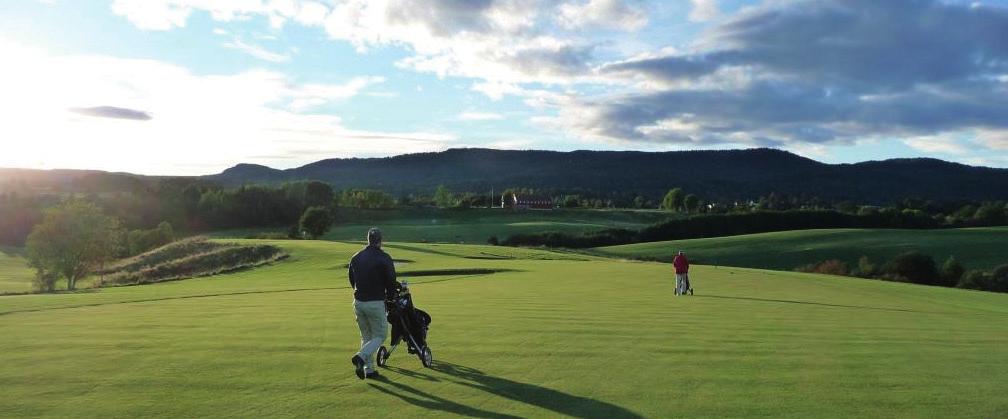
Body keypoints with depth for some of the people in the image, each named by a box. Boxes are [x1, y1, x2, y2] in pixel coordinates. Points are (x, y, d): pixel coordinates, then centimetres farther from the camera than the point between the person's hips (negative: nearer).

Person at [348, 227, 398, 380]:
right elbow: (391, 282, -7)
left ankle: (369, 369, 16)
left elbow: (352, 281, 16)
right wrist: (389, 296, 11)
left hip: (358, 302, 6)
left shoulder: (355, 258, 8)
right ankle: (361, 357, -15)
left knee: (366, 336, 17)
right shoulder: (384, 258, -10)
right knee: (380, 335, 7)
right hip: (376, 303, -6)